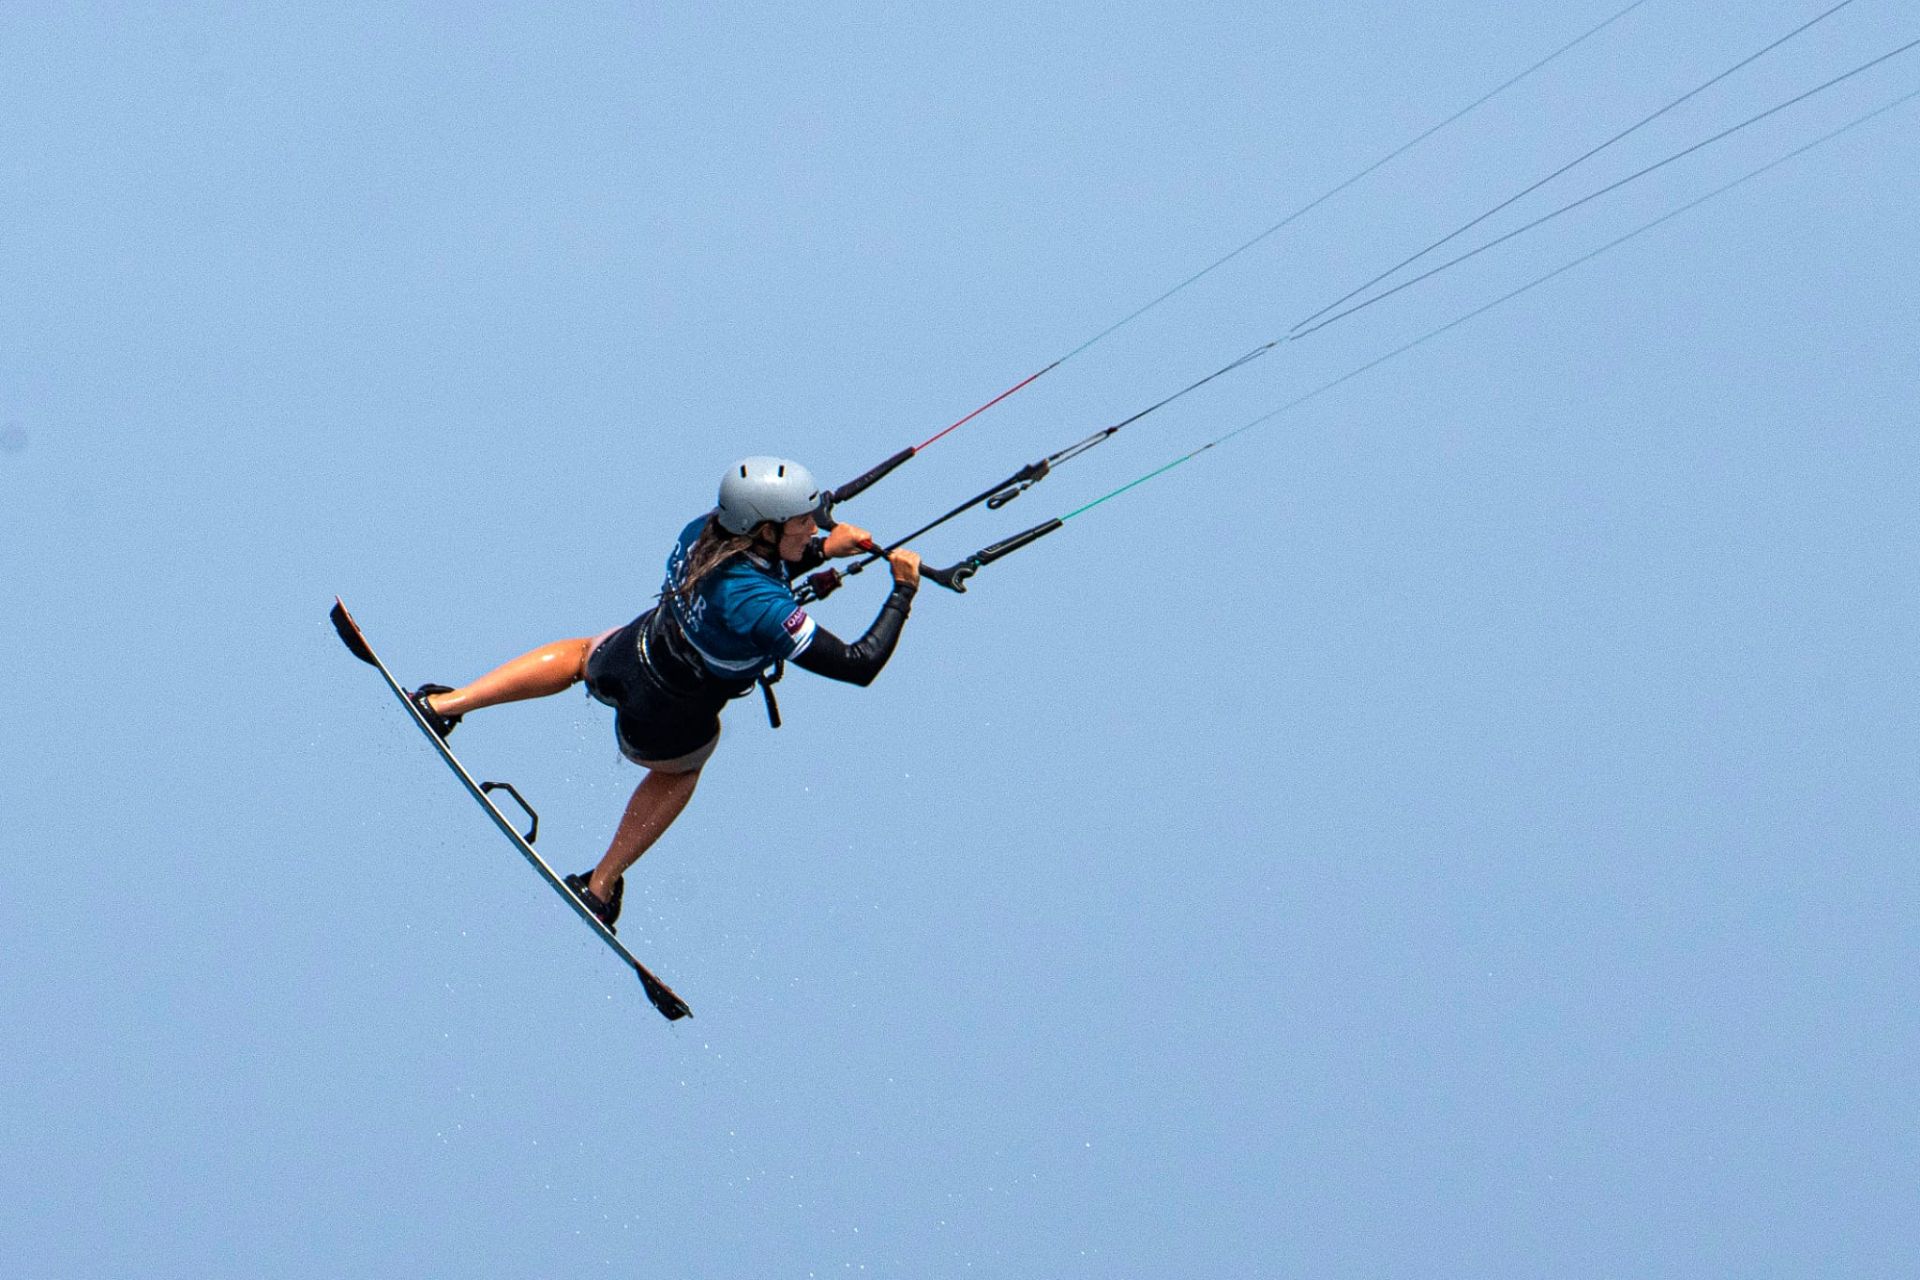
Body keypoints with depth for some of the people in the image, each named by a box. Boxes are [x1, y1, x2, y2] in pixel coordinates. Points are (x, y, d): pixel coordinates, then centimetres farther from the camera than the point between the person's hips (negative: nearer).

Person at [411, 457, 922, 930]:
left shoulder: (705, 529, -17)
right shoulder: (762, 607, -38)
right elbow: (859, 665, -34)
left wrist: (823, 549, 1)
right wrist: (903, 590, -22)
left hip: (620, 662, 4)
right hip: (667, 729, -4)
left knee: (581, 653, 41)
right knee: (678, 772, 35)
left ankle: (445, 704, 30)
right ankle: (601, 884, 49)